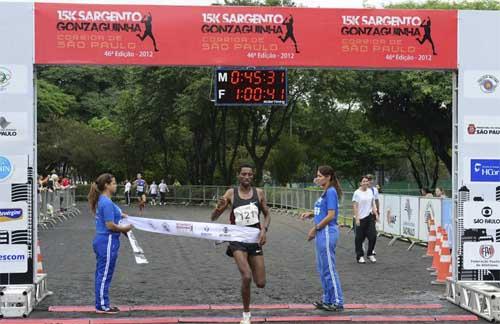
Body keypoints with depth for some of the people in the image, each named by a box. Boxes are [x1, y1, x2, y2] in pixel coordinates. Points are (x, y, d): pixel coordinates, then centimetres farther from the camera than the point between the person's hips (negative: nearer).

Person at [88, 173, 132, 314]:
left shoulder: (102, 201, 11)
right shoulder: (107, 203, -19)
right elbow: (110, 225, -21)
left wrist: (120, 214, 18)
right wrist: (124, 229, -7)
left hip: (101, 241, 10)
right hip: (108, 241, -10)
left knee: (101, 274, 14)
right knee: (105, 275, -2)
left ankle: (101, 304, 22)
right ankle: (102, 306, 5)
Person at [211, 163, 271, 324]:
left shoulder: (259, 193, 2)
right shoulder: (231, 193, -3)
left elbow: (267, 215, 13)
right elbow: (214, 217, -1)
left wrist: (264, 229, -7)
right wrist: (219, 207, -23)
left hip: (255, 239, 3)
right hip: (238, 240, -3)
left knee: (260, 283, 3)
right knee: (246, 277, -22)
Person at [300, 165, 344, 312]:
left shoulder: (331, 192, -14)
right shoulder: (325, 192, 15)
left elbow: (331, 215, -19)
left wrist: (315, 228, -15)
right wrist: (310, 214, 6)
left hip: (327, 232, -10)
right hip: (323, 233, 10)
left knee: (329, 268, -4)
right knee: (322, 267, 15)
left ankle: (338, 302, 2)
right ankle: (328, 300, 23)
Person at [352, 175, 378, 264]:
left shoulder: (370, 191, 9)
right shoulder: (357, 193, -7)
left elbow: (373, 204, 16)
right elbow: (355, 206, -8)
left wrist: (376, 214, 9)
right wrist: (357, 218, -13)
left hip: (370, 217, 5)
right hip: (360, 218, -4)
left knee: (373, 235, -2)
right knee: (359, 238, 2)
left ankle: (370, 254, 15)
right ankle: (360, 256, 14)